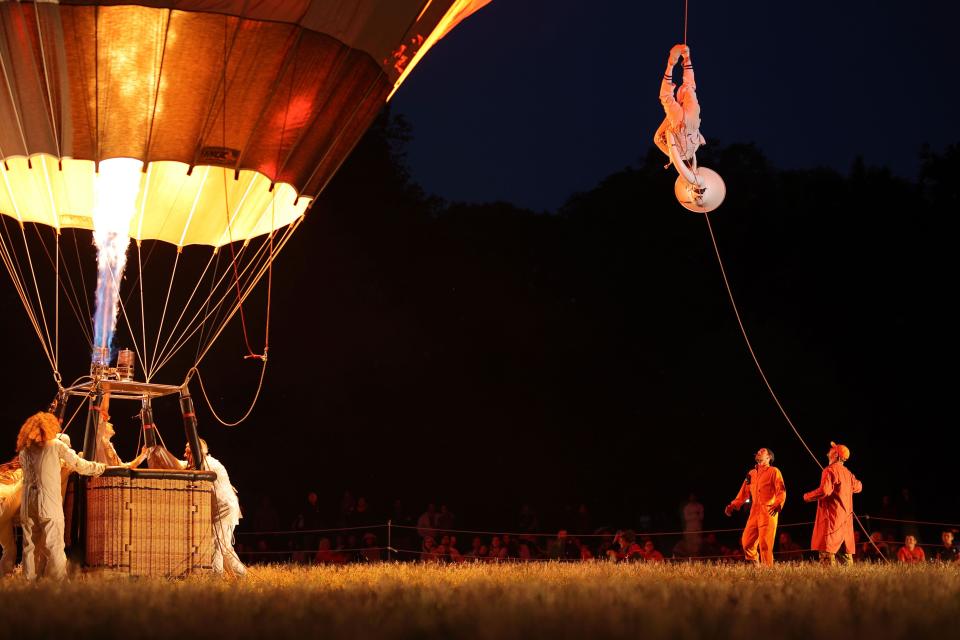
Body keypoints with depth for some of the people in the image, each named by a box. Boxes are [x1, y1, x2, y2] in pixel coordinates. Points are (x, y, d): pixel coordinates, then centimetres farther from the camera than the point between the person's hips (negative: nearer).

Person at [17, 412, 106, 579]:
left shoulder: (24, 450, 13)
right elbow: (79, 465, 3)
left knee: (30, 547, 7)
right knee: (54, 547, -5)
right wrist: (100, 467, 18)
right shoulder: (55, 445, 0)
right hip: (49, 505, -4)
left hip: (27, 506, 4)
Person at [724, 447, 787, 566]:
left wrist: (778, 504, -25)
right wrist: (733, 505, 9)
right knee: (746, 542, 2)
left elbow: (781, 491, -7)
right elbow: (744, 492, 22)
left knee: (765, 544, -11)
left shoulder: (774, 472, 3)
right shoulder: (751, 473, 21)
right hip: (754, 512, 6)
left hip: (768, 512, -6)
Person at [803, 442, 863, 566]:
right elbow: (858, 487, 31)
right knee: (845, 551, 10)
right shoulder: (847, 472, 13)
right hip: (846, 517, 8)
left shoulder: (830, 470, -11)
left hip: (831, 515, -8)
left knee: (827, 551, -11)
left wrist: (807, 496, -9)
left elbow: (824, 490, -24)